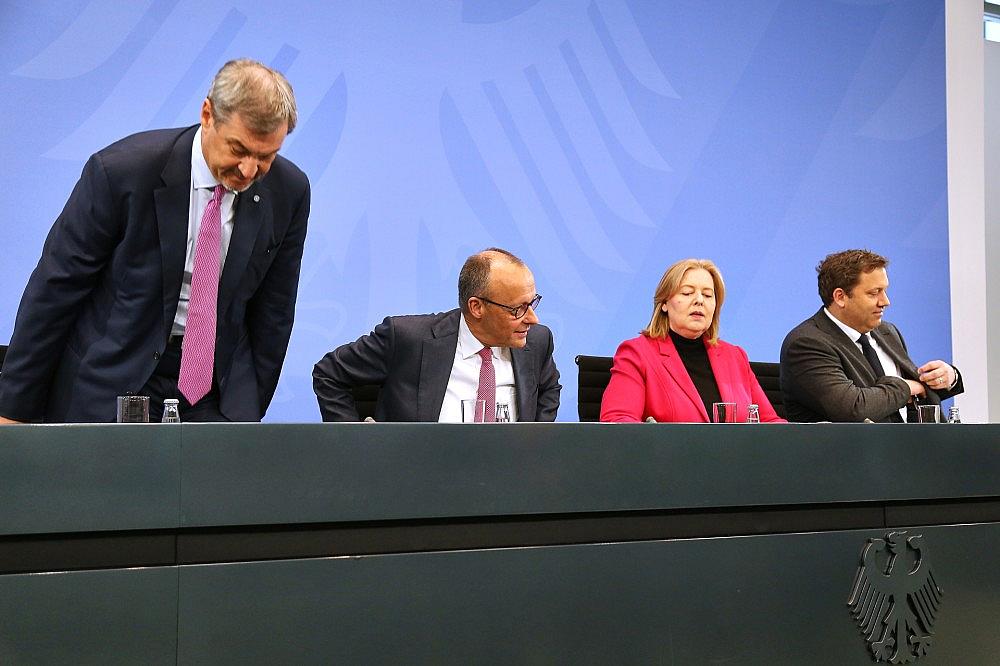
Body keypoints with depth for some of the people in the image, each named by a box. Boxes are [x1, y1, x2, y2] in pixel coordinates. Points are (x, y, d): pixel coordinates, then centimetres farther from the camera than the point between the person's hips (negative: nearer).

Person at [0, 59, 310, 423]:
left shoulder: (289, 191, -6)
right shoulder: (121, 170, -17)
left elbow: (272, 310, 4)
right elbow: (56, 287, -10)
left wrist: (250, 410, 7)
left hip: (217, 391, 3)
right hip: (112, 377, -2)